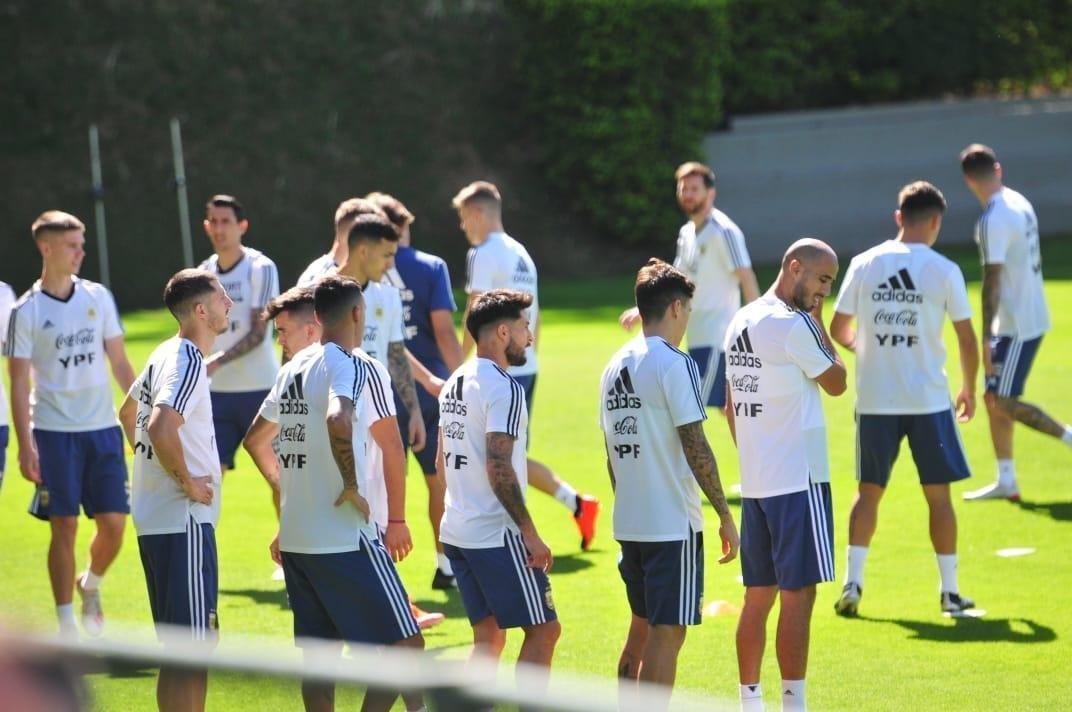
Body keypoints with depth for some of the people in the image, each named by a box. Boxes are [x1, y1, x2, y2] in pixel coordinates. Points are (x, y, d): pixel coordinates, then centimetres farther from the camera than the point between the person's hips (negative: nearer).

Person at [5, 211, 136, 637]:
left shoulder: (98, 297, 7)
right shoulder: (26, 311, -4)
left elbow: (119, 362, 12)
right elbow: (19, 382, -4)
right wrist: (25, 445, -10)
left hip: (103, 428, 3)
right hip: (54, 433, -3)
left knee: (113, 523, -1)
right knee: (64, 527, -2)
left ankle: (91, 585, 29)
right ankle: (67, 626, 8)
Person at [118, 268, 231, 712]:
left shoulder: (165, 355, 13)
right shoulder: (189, 362, -16)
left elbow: (128, 413, 29)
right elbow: (161, 429, -32)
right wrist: (187, 481, -19)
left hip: (154, 517, 10)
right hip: (184, 521, -10)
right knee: (191, 645, -8)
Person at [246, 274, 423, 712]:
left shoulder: (294, 367, 13)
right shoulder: (346, 365, -12)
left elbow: (257, 437, 25)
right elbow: (337, 420, -33)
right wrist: (352, 485, -21)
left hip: (295, 539, 8)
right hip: (346, 540, -8)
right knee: (405, 646, -3)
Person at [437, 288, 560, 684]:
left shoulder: (454, 384, 14)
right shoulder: (504, 388, -15)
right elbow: (499, 469, -21)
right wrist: (530, 533, -18)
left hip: (456, 531, 9)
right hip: (497, 535, -9)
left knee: (488, 636, 13)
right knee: (543, 630, -1)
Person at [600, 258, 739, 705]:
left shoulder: (615, 366, 11)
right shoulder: (673, 364, -12)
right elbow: (695, 447, -15)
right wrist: (725, 516, -10)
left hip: (628, 522, 8)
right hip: (673, 523, -8)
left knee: (642, 629, 17)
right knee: (667, 634, -4)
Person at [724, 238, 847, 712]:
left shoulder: (740, 323, 13)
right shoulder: (793, 325, -14)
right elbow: (836, 382, -3)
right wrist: (819, 323, 1)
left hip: (754, 482, 9)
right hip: (797, 481, -8)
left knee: (758, 595, 12)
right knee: (798, 596, -5)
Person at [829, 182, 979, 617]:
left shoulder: (864, 265, 0)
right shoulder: (944, 271, -6)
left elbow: (838, 329, 6)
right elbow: (967, 340, -2)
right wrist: (969, 389, 14)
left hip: (874, 400, 2)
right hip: (928, 398, -2)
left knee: (869, 491, 12)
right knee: (938, 494, 8)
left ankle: (852, 582, 5)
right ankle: (949, 590, 11)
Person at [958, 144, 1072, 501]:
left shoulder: (992, 221, -20)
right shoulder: (1020, 203, 7)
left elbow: (992, 282, -22)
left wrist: (986, 338, -21)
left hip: (1016, 325, -9)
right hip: (1031, 316, 9)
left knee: (1003, 403, -5)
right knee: (995, 399, 13)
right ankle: (1006, 482, 17)